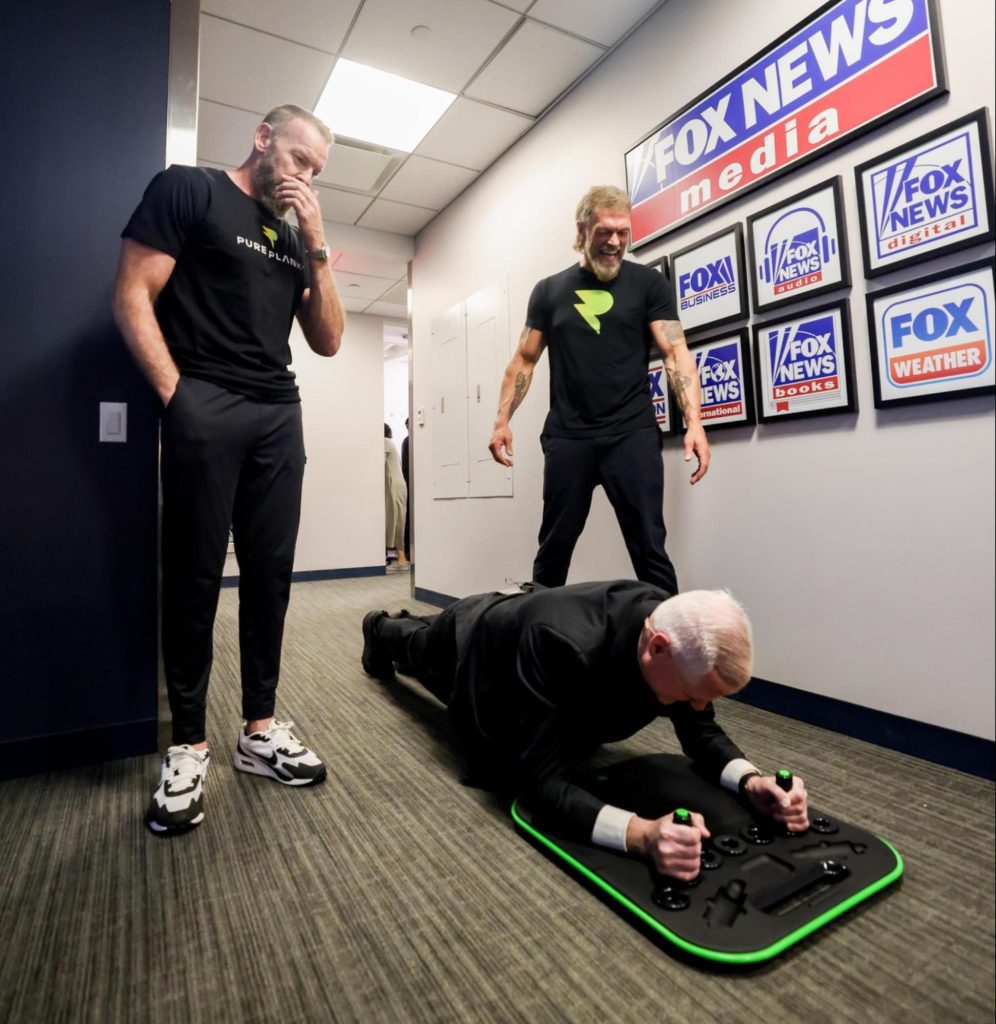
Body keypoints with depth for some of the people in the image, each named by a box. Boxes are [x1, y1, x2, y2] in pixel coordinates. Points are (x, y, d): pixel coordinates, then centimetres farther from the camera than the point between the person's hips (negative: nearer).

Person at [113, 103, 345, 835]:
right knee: (194, 577, -2)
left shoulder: (295, 238, 23)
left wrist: (316, 245, 8)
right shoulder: (188, 190, 7)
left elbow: (328, 340, 15)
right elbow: (132, 297, -2)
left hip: (280, 416, 6)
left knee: (271, 574, 4)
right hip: (206, 408, -5)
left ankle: (259, 728, 16)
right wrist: (177, 396, -12)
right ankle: (188, 744, 11)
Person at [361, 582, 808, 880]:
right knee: (418, 647, 32)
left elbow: (702, 733, -18)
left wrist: (750, 780, -39)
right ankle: (382, 631, 70)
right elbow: (542, 781, -49)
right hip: (471, 640, -5)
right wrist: (641, 834, -63)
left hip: (519, 623, 5)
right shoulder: (564, 645, -53)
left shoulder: (681, 637, -32)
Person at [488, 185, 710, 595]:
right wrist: (502, 420, 1)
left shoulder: (648, 283, 6)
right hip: (566, 437, 2)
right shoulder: (549, 291, 12)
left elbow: (675, 352, -2)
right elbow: (524, 360, 13)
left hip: (632, 436, -1)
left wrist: (694, 422, -16)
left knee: (649, 549, -1)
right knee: (553, 548, 8)